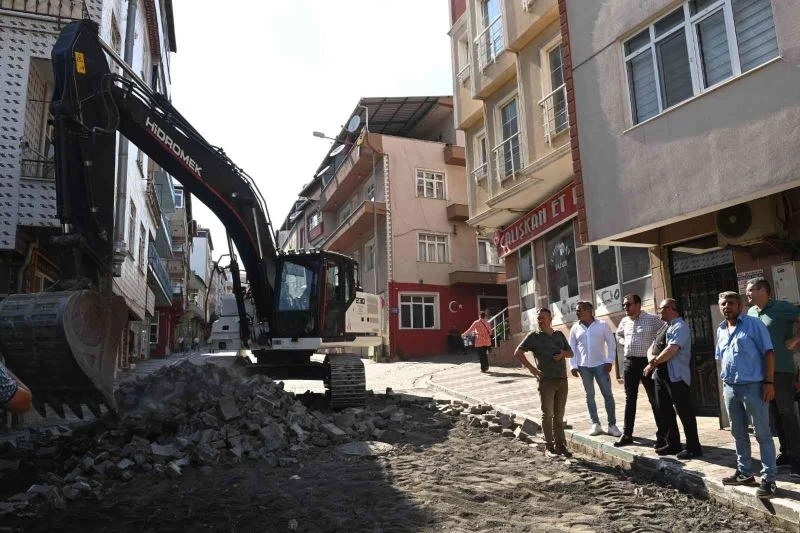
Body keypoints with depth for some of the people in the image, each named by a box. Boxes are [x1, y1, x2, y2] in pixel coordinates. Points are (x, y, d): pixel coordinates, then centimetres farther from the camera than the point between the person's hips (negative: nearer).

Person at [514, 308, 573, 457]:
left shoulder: (559, 335, 12)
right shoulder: (534, 336, -2)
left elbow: (570, 353, 21)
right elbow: (518, 353, -8)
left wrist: (563, 353, -2)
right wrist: (531, 368, -13)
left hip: (562, 379, 4)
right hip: (546, 380, -4)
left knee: (559, 415, 11)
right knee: (547, 414, 0)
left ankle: (560, 445, 19)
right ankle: (549, 447, 7)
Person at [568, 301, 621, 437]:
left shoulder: (602, 325, 0)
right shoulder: (575, 328, 6)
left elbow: (611, 344, 2)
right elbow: (572, 348, 7)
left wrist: (609, 361, -6)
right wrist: (573, 365, 0)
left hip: (600, 365, -2)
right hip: (584, 367, 2)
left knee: (608, 394, -2)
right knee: (590, 395, 7)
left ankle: (612, 425, 5)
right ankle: (595, 424, 15)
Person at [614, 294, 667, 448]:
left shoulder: (652, 319, -8)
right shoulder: (624, 321, 11)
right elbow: (619, 334, 29)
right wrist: (623, 342, 10)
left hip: (646, 362, -6)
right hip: (629, 363, 6)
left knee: (655, 399, 0)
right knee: (630, 400, 11)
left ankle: (662, 435, 9)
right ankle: (627, 434, 18)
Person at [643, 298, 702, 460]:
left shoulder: (679, 327, -13)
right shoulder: (665, 327, 18)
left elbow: (671, 350, -22)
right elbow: (654, 346, 19)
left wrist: (653, 363, -13)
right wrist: (652, 361, -2)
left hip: (676, 376, -10)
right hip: (661, 374, 10)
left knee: (685, 413, -2)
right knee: (664, 410, 14)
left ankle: (693, 448, 8)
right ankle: (673, 444, 25)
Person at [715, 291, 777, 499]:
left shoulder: (754, 324, -6)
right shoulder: (721, 330, 13)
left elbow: (768, 352, -10)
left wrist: (769, 382, -15)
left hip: (753, 387, -7)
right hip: (730, 388, 7)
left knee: (762, 434, -1)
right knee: (738, 434, 15)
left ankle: (769, 479, 4)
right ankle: (744, 473, 27)